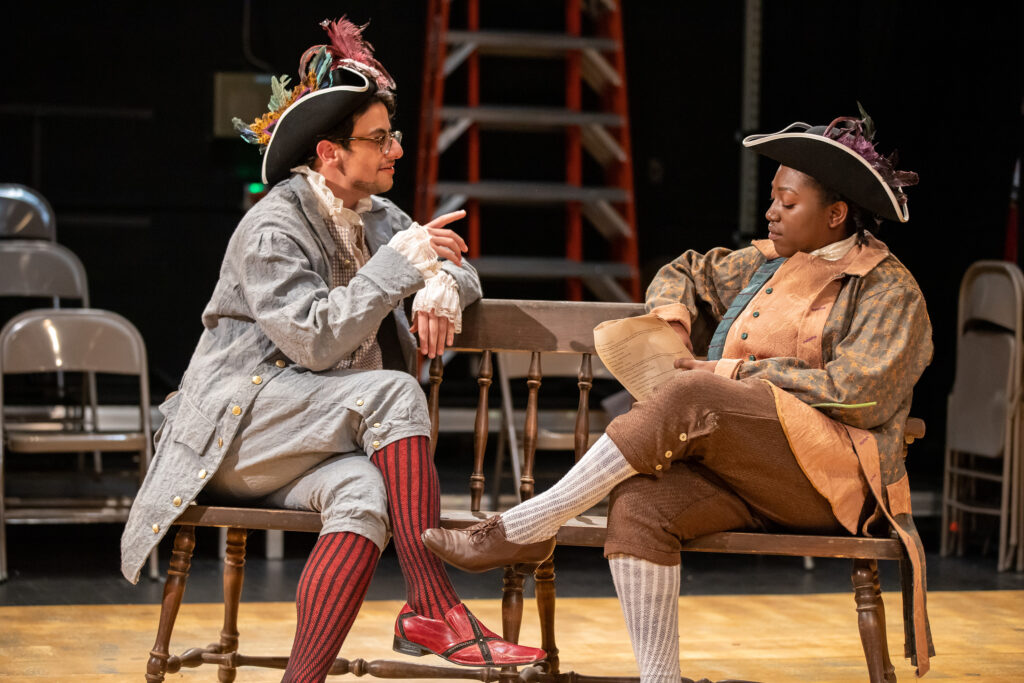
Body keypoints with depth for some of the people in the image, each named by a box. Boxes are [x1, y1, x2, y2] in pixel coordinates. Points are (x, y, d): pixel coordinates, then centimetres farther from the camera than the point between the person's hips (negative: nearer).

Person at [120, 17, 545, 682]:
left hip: (309, 442, 6)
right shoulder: (273, 227, -11)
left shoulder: (375, 217, 13)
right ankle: (434, 608, -33)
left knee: (364, 492, -31)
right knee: (394, 391, -30)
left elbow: (459, 268, 20)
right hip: (238, 429, -6)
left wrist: (442, 289, -6)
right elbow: (316, 340, -22)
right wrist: (400, 263, -22)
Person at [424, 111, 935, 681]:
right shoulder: (767, 263, 22)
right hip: (743, 471, 6)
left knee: (693, 400, -31)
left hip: (831, 476, -6)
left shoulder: (889, 289, 2)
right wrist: (673, 317, 13)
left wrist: (736, 373, -9)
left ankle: (523, 531, -25)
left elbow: (855, 393, -11)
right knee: (640, 501, -28)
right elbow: (686, 272, 38)